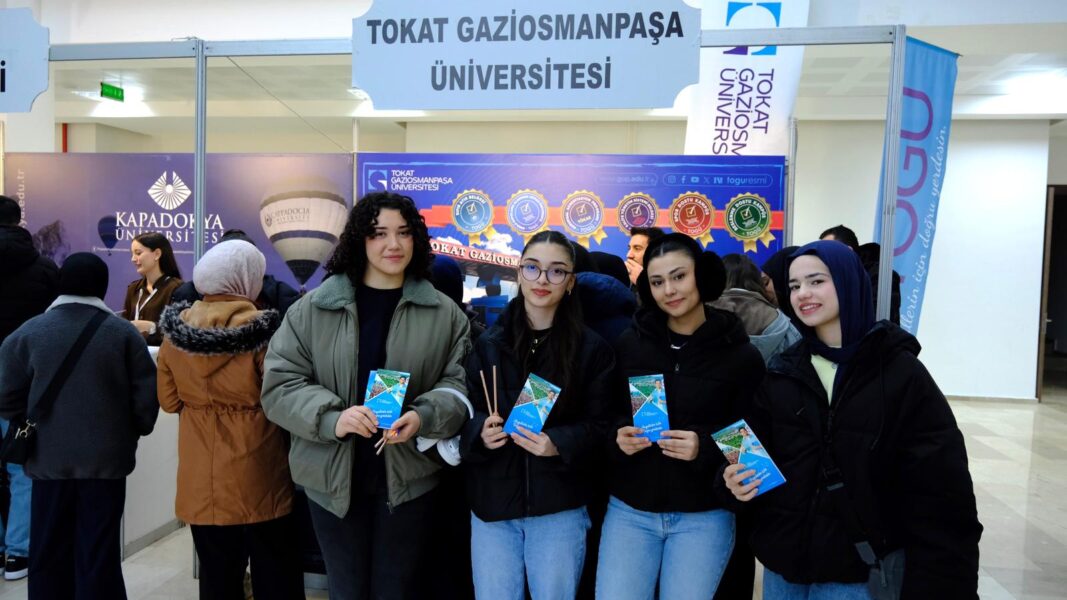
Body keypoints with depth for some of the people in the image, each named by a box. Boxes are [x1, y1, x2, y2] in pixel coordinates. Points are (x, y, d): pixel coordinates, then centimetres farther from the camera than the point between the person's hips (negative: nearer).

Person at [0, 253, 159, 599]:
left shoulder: (29, 333, -1)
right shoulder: (123, 333, -5)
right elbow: (147, 393, -6)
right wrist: (133, 432, 12)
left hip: (50, 458, 2)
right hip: (106, 456, -1)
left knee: (49, 552, 14)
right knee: (99, 552, 6)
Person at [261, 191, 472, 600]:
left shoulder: (444, 313, 1)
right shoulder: (313, 307, -1)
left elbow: (461, 383, 2)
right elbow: (279, 385, -2)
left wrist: (424, 417, -18)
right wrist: (331, 417, -19)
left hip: (408, 478, 0)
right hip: (333, 478, 1)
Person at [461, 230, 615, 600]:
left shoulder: (592, 349, -1)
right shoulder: (487, 344, 5)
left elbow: (600, 426, -2)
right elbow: (465, 413, 7)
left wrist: (557, 443, -20)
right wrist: (481, 433, -15)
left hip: (560, 506, -1)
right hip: (492, 503, 2)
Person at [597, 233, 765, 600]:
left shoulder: (739, 354, -5)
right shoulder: (629, 343, 1)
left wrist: (705, 445, -20)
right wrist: (618, 434, -11)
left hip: (704, 516, -1)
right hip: (629, 510, 2)